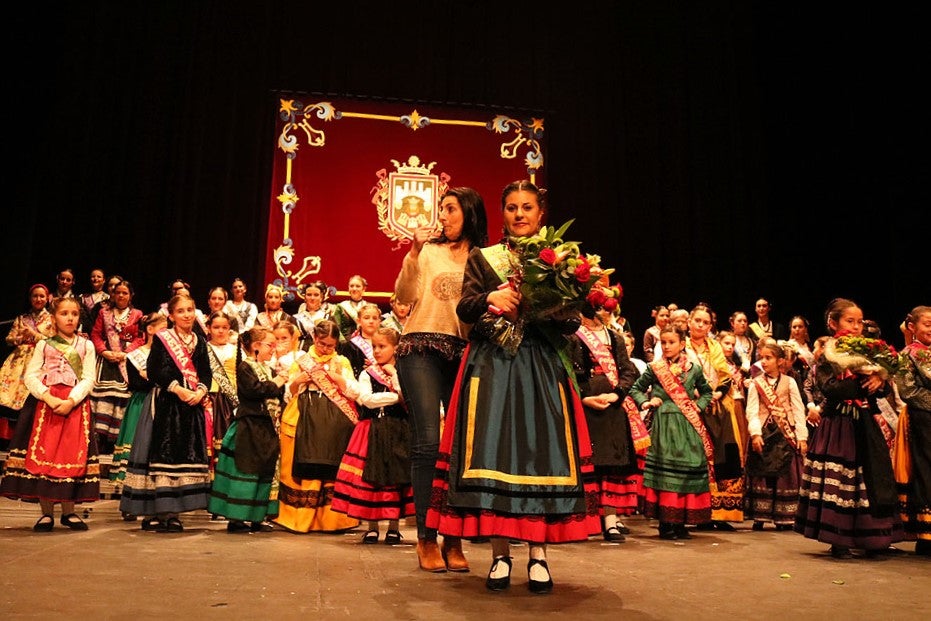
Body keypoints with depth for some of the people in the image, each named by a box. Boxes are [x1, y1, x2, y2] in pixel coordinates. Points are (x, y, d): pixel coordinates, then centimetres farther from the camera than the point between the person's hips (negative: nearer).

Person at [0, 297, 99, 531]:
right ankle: (46, 513, 5)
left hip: (75, 404, 0)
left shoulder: (86, 346, 10)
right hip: (45, 404, 0)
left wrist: (70, 401, -15)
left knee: (72, 456, -3)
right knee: (43, 455, -4)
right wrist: (49, 398, -14)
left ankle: (68, 511, 7)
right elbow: (30, 376, 2)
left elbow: (88, 379, 1)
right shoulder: (44, 344, 11)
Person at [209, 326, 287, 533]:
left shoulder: (269, 370, 18)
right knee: (245, 470, -5)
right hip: (249, 427, -8)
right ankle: (236, 518, 3)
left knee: (266, 471, 9)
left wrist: (281, 382, -3)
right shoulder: (244, 367, -6)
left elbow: (279, 396, 15)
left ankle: (257, 518, 18)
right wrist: (274, 384, -9)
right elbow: (253, 390, -21)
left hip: (267, 428, 8)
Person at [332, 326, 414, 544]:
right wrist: (396, 397, -11)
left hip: (398, 432, 0)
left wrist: (394, 375, -9)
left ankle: (394, 526, 12)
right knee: (369, 476, -1)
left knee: (396, 476, 0)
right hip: (372, 432, 0)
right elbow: (368, 400, -12)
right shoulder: (367, 374, 5)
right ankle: (372, 526, 12)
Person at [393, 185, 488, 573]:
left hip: (465, 353, 2)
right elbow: (404, 297, 0)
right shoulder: (429, 249, 11)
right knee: (427, 442, -7)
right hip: (423, 349, -1)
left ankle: (454, 538, 11)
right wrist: (414, 253, -9)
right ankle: (426, 538, 3)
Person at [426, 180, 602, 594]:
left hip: (542, 367, 0)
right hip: (491, 364, 0)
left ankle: (538, 554, 5)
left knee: (541, 448, -5)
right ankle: (500, 554, 4)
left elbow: (572, 323, 4)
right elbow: (464, 308, 0)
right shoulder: (482, 258, 13)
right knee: (492, 448, -6)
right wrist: (491, 299, -19)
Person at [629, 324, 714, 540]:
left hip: (688, 427, 2)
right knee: (665, 469, -3)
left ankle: (681, 523, 13)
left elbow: (707, 391, 21)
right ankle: (665, 524, 5)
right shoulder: (654, 368, 3)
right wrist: (646, 402, -5)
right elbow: (636, 389, 12)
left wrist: (699, 406, 5)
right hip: (663, 425, -2)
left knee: (688, 469, 2)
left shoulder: (693, 369, 7)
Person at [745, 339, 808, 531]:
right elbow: (752, 411, -4)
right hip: (764, 434, 0)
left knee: (786, 476, 4)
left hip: (786, 436, 1)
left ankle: (783, 518, 13)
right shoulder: (756, 383, 4)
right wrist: (755, 434, -17)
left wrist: (802, 436, -5)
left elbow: (798, 411, 2)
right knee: (762, 475, 3)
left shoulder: (789, 382, 5)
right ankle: (760, 517, 10)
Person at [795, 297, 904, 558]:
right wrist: (863, 379, -17)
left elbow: (883, 386, 11)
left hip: (865, 426, 6)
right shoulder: (827, 356, -4)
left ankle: (872, 540, 17)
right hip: (838, 426, -5)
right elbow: (831, 389, -18)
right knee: (837, 480, -3)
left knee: (871, 480, 6)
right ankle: (839, 541, 6)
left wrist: (879, 380, -11)